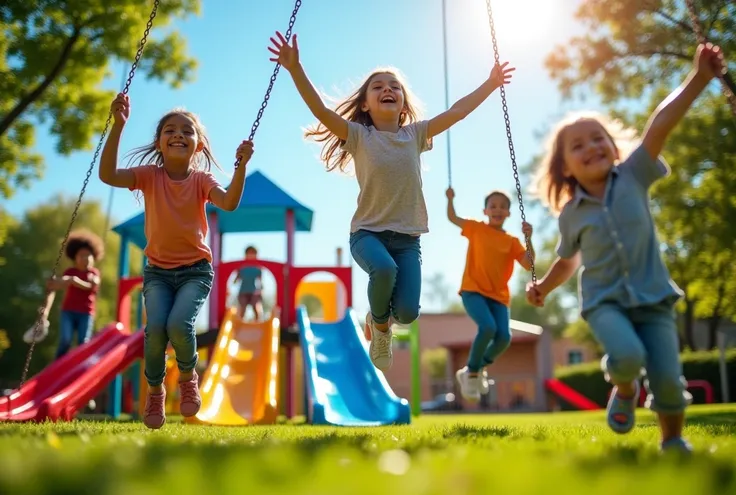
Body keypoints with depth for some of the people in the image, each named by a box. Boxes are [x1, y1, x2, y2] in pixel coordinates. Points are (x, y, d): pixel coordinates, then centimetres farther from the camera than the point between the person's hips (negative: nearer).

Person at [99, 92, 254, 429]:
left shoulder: (202, 180, -5)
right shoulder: (149, 175, -4)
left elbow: (230, 203, -25)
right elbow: (108, 175, -23)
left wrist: (241, 166, -41)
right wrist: (118, 125, -32)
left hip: (195, 269, -1)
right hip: (158, 270, 1)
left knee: (179, 325, -24)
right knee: (155, 327, -21)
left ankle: (188, 377, 9)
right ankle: (155, 391, 8)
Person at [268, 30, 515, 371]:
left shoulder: (415, 134, 6)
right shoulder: (359, 136, -2)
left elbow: (458, 111, 5)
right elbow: (320, 111, -16)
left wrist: (491, 84, 3)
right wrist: (295, 69, -26)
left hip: (407, 236, 2)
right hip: (368, 232, -2)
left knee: (407, 313, -14)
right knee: (384, 268, -36)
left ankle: (382, 316, 27)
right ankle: (379, 324, -1)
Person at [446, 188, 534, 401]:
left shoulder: (512, 241, 8)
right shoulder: (476, 229, 7)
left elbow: (529, 265, -4)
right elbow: (452, 218, 19)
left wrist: (528, 238, -11)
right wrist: (450, 199, 4)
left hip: (498, 296, 3)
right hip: (473, 290, -3)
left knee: (504, 337, -17)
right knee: (488, 327, -29)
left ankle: (480, 367, 14)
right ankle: (471, 372, -7)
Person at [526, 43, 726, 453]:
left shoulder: (633, 176, -1)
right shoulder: (571, 213, 3)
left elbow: (661, 124, -16)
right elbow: (568, 260, 21)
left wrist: (700, 77, -26)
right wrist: (544, 287, 12)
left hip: (652, 295, 0)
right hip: (604, 300, 0)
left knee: (668, 380, -9)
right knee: (627, 356, -30)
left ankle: (674, 444, 19)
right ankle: (624, 389, 6)